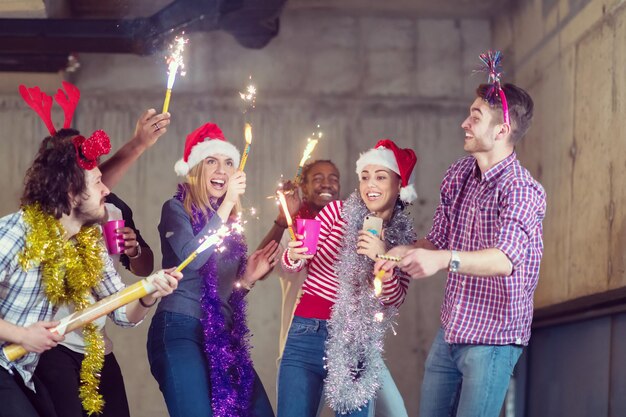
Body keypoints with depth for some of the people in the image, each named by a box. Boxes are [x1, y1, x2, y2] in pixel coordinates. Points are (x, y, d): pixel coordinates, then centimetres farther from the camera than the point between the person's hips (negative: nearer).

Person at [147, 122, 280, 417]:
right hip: (181, 331, -7)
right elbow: (191, 258, -19)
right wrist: (227, 203, -16)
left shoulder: (229, 223, 18)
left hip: (223, 337, 7)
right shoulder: (176, 209, 1)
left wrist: (248, 278, 3)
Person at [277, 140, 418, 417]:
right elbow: (295, 263, -2)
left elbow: (395, 300, -1)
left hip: (359, 346, 3)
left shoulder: (403, 237, 6)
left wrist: (382, 259, -17)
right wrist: (293, 255, -26)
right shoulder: (337, 212, -1)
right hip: (310, 335, -2)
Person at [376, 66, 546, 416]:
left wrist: (444, 259, -52)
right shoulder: (459, 174, 6)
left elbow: (505, 259, -36)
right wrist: (404, 252, -8)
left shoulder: (522, 190, -19)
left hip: (493, 339, -7)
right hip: (450, 332, 7)